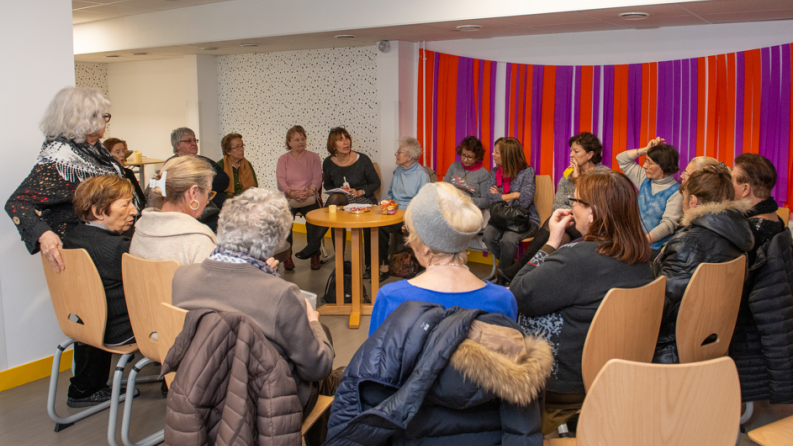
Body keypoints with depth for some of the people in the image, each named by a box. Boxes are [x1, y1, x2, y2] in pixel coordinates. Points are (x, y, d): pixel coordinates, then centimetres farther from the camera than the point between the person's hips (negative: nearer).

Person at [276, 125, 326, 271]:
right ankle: (287, 255, -15)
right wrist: (292, 193, -19)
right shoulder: (283, 159, 12)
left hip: (309, 198, 0)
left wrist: (309, 192, -18)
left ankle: (314, 254, -12)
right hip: (288, 198, 0)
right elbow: (281, 180, -1)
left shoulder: (313, 157, 11)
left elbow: (317, 179, 1)